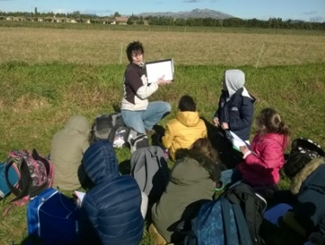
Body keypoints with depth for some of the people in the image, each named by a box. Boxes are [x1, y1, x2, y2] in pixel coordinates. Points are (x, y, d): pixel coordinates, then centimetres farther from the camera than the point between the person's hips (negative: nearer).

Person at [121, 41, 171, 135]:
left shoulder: (141, 67, 7)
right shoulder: (130, 71, -19)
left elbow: (146, 87, 12)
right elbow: (143, 93, -22)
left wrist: (157, 82, -3)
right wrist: (157, 83, -13)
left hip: (143, 108, 8)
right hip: (131, 112, -8)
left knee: (166, 107, -1)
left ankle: (146, 126, 9)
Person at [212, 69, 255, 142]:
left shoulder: (245, 100, -24)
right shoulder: (225, 95, -1)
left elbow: (247, 121, -22)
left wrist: (229, 125, -26)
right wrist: (216, 117, -4)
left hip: (239, 138, -7)